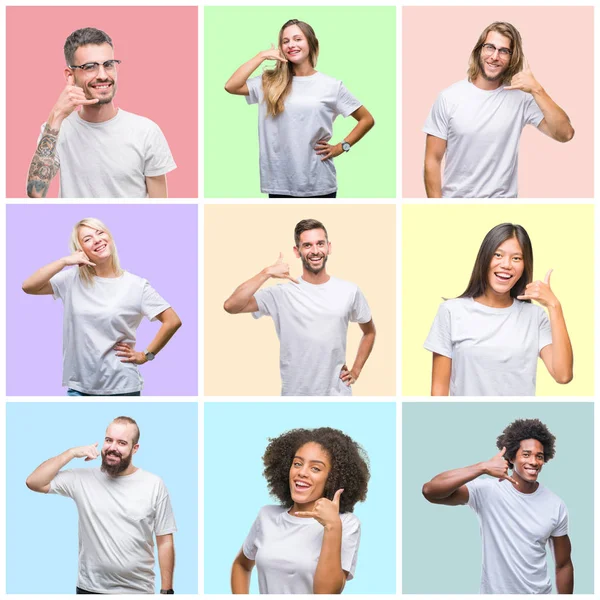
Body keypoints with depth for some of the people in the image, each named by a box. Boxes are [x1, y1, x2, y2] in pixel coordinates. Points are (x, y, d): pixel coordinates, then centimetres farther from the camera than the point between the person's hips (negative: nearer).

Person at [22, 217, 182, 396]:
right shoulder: (72, 280, 3)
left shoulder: (136, 285, -3)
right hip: (79, 386, 2)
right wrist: (65, 261, -13)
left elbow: (173, 321, -3)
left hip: (121, 387, -2)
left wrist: (146, 355, -4)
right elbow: (29, 287, -7)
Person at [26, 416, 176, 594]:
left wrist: (166, 590, -4)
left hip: (139, 590, -1)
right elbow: (34, 482, -7)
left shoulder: (154, 485, -3)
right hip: (90, 589, 1)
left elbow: (165, 542, -1)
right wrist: (72, 452, -8)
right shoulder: (82, 479, 0)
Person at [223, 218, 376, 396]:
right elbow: (231, 306, -20)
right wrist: (266, 273, -23)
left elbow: (369, 331, 18)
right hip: (295, 394, -1)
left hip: (337, 394, 1)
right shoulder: (281, 294, -7)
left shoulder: (349, 291, 1)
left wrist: (356, 370, 7)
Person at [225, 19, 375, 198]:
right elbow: (231, 86, -6)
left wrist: (341, 147, -1)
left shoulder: (331, 85, 2)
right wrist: (262, 56, -2)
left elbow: (367, 120, 8)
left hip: (319, 185, -1)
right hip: (280, 184, 1)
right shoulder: (270, 82, 7)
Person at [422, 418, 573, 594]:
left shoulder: (556, 506, -5)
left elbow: (563, 565, 3)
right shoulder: (487, 491, -14)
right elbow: (430, 491, -29)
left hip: (540, 592, 2)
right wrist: (483, 467, -35)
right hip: (493, 592, -2)